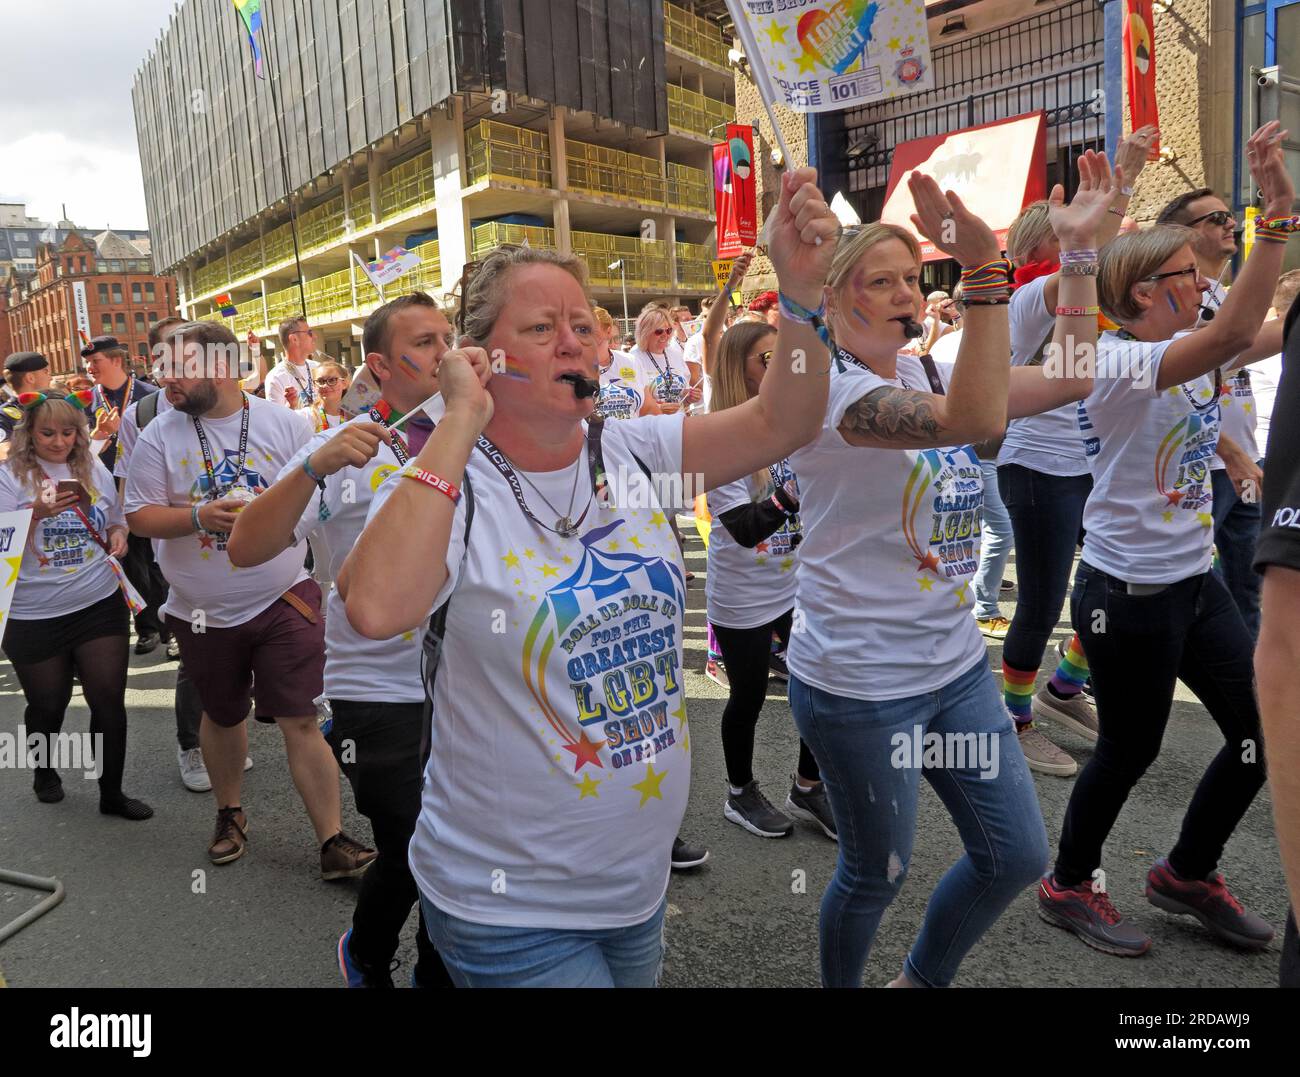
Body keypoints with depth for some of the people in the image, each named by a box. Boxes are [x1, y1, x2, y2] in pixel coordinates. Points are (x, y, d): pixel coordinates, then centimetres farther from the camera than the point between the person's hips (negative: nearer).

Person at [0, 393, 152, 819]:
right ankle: (45, 772, 43)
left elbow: (116, 521, 17)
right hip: (34, 616, -2)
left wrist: (118, 536, -5)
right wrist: (35, 515, -26)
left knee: (109, 700, 1)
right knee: (47, 706, 14)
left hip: (101, 604, 2)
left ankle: (112, 792, 15)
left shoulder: (94, 470, 4)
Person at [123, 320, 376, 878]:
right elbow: (139, 515, -1)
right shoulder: (159, 435, -2)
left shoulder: (287, 424, -5)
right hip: (204, 613, 2)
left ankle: (334, 842, 4)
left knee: (300, 722, -4)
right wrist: (200, 517, -19)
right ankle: (229, 812, 43)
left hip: (285, 600, -2)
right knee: (222, 717, 19)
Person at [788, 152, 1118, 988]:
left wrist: (1079, 246, 2)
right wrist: (985, 266, -35)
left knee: (1019, 857, 16)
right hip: (860, 684, -8)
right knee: (878, 875, 11)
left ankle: (923, 980, 42)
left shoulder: (929, 376, 7)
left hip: (955, 665, 8)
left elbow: (1069, 379, 5)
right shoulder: (832, 389, -18)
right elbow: (975, 418, -34)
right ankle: (841, 987, 44)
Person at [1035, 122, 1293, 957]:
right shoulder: (1118, 363, -19)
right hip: (1128, 595, -8)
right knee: (1131, 751, 7)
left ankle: (1188, 873, 34)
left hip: (1197, 583, 9)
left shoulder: (1194, 351, 7)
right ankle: (1070, 885, 31)